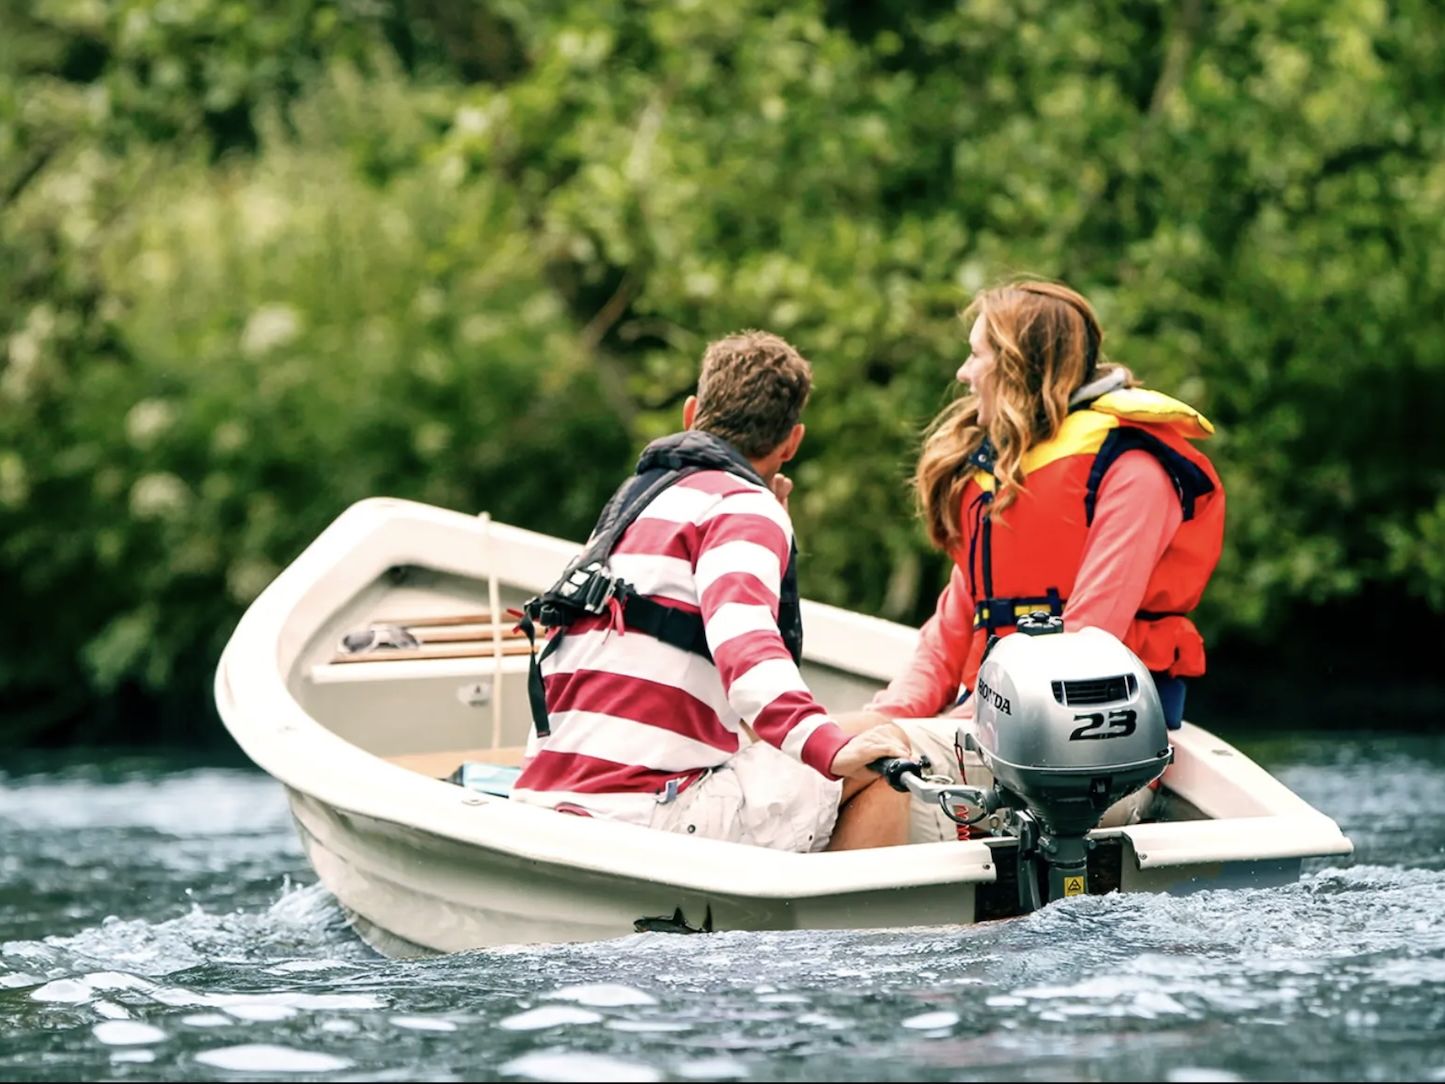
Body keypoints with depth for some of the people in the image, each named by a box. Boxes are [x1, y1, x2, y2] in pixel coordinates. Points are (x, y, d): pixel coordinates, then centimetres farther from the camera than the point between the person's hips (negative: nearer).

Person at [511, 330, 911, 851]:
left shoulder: (631, 497, 24)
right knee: (880, 754, 1)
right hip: (646, 806, -9)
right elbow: (744, 640, -23)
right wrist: (832, 749, -35)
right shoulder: (743, 506, -3)